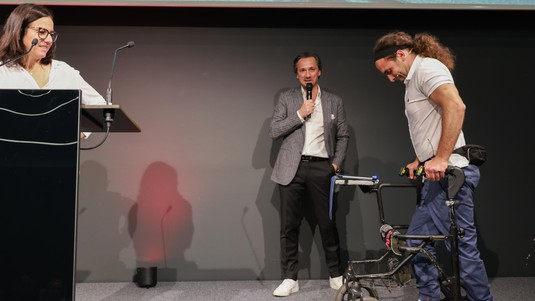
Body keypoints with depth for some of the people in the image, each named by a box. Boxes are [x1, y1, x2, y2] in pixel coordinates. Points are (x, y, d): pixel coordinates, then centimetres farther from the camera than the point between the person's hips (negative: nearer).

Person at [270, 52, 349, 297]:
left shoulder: (334, 101, 12)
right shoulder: (286, 98, 8)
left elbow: (343, 136, 13)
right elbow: (274, 131, -1)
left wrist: (336, 163, 2)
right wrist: (299, 114, -10)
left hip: (321, 168, 1)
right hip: (292, 169, 0)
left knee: (328, 224, 4)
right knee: (289, 226, 1)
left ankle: (336, 275, 18)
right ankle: (290, 279, 9)